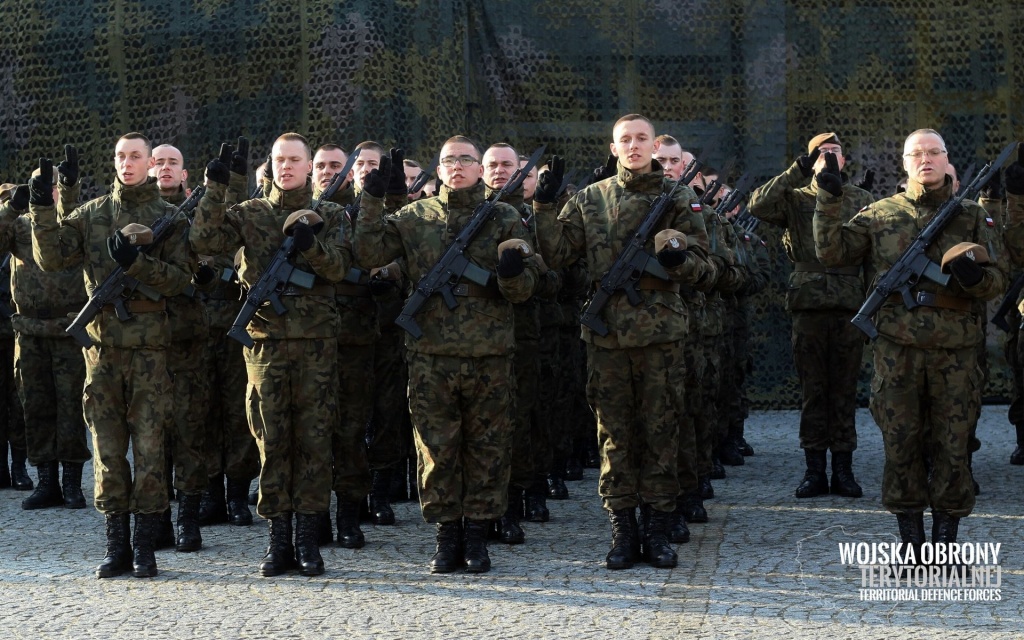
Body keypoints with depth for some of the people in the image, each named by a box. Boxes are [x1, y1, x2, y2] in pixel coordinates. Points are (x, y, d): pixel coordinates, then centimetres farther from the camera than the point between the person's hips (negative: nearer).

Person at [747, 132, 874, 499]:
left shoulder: (861, 200, 13)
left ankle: (843, 468, 8)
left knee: (844, 390, 3)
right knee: (812, 390, 3)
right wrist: (797, 172, -14)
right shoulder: (795, 198, 8)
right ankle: (815, 469, 8)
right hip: (809, 303, -1)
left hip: (850, 304, 1)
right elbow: (758, 206, -11)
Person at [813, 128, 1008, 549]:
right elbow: (832, 253, 6)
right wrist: (829, 202, -4)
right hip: (898, 345, 0)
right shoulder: (881, 214, 9)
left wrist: (975, 277, -15)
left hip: (955, 351, 0)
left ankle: (946, 538, 12)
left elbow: (998, 280, 8)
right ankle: (910, 539, 12)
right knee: (901, 444, 3)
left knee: (952, 446, 2)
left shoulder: (971, 216, 10)